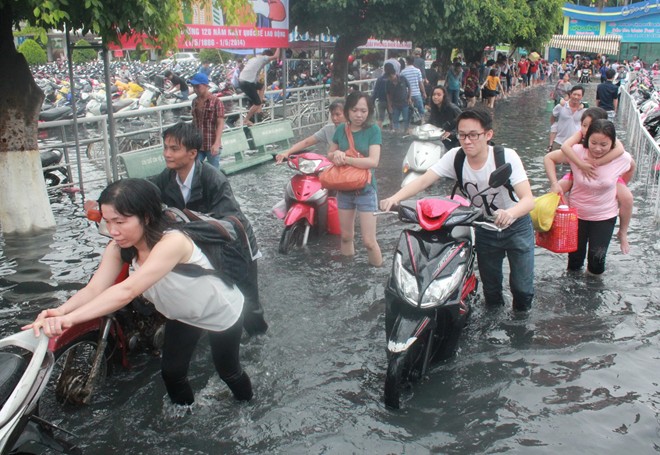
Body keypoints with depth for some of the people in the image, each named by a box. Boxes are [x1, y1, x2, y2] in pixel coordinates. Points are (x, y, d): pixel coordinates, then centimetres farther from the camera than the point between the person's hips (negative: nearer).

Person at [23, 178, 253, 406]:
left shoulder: (172, 242, -43)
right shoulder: (118, 248, -20)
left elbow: (127, 291, -53)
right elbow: (94, 289, -29)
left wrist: (69, 318, -61)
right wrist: (59, 312, -50)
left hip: (221, 312, -5)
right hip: (181, 316, 5)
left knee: (228, 371, 15)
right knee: (171, 372, 8)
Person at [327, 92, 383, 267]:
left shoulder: (373, 130, -11)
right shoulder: (341, 129, 1)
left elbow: (373, 161, -22)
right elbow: (330, 154, 12)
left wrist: (345, 159, -25)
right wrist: (336, 154, -11)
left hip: (365, 190, -4)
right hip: (344, 189, 4)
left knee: (369, 241, -5)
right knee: (346, 236, 18)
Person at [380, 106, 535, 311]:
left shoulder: (507, 157, -28)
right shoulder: (455, 157, -20)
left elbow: (528, 199, -37)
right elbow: (423, 180, -28)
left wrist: (510, 214, -60)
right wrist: (395, 198, -47)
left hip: (516, 225, -3)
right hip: (484, 227, 3)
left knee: (522, 287, -1)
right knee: (490, 286, 15)